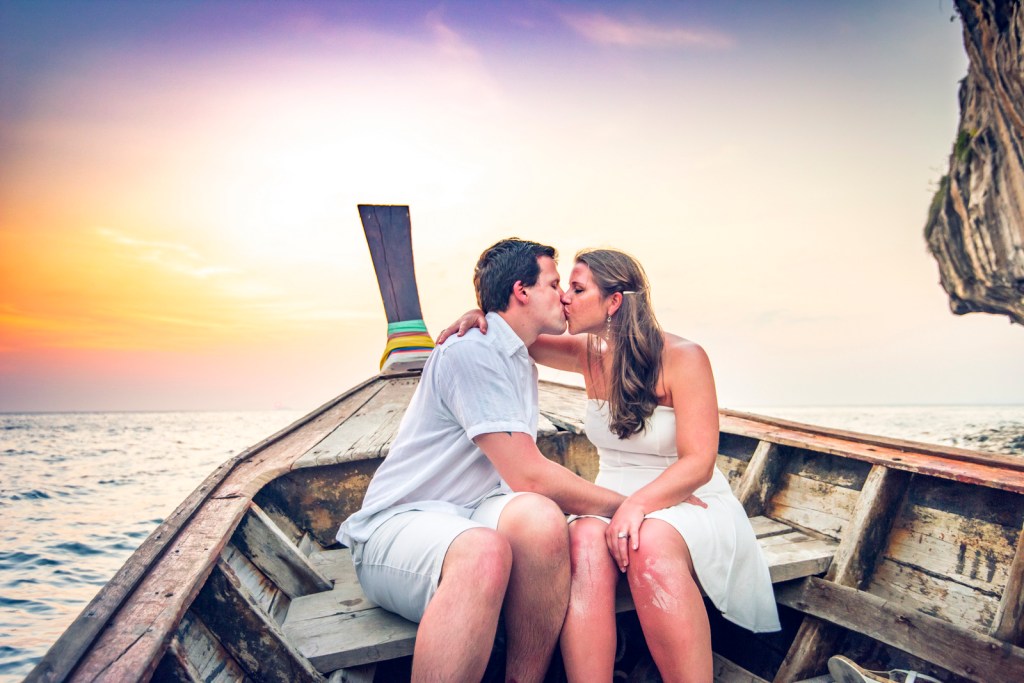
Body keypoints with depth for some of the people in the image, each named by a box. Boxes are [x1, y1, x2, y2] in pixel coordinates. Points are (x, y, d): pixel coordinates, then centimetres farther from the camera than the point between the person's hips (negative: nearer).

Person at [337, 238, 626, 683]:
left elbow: (526, 475, 20)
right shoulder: (471, 352, -12)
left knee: (538, 516, -29)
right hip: (399, 525, -7)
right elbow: (529, 478, -18)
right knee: (483, 551, -40)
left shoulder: (522, 363, 20)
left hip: (474, 519, 7)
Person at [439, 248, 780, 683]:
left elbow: (698, 462, -16)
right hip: (611, 501, 4)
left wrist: (638, 504, -32)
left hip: (688, 503, -3)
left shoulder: (683, 358, -12)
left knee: (650, 545, -38)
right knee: (585, 542, -32)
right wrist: (480, 316, -9)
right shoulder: (589, 354, 4)